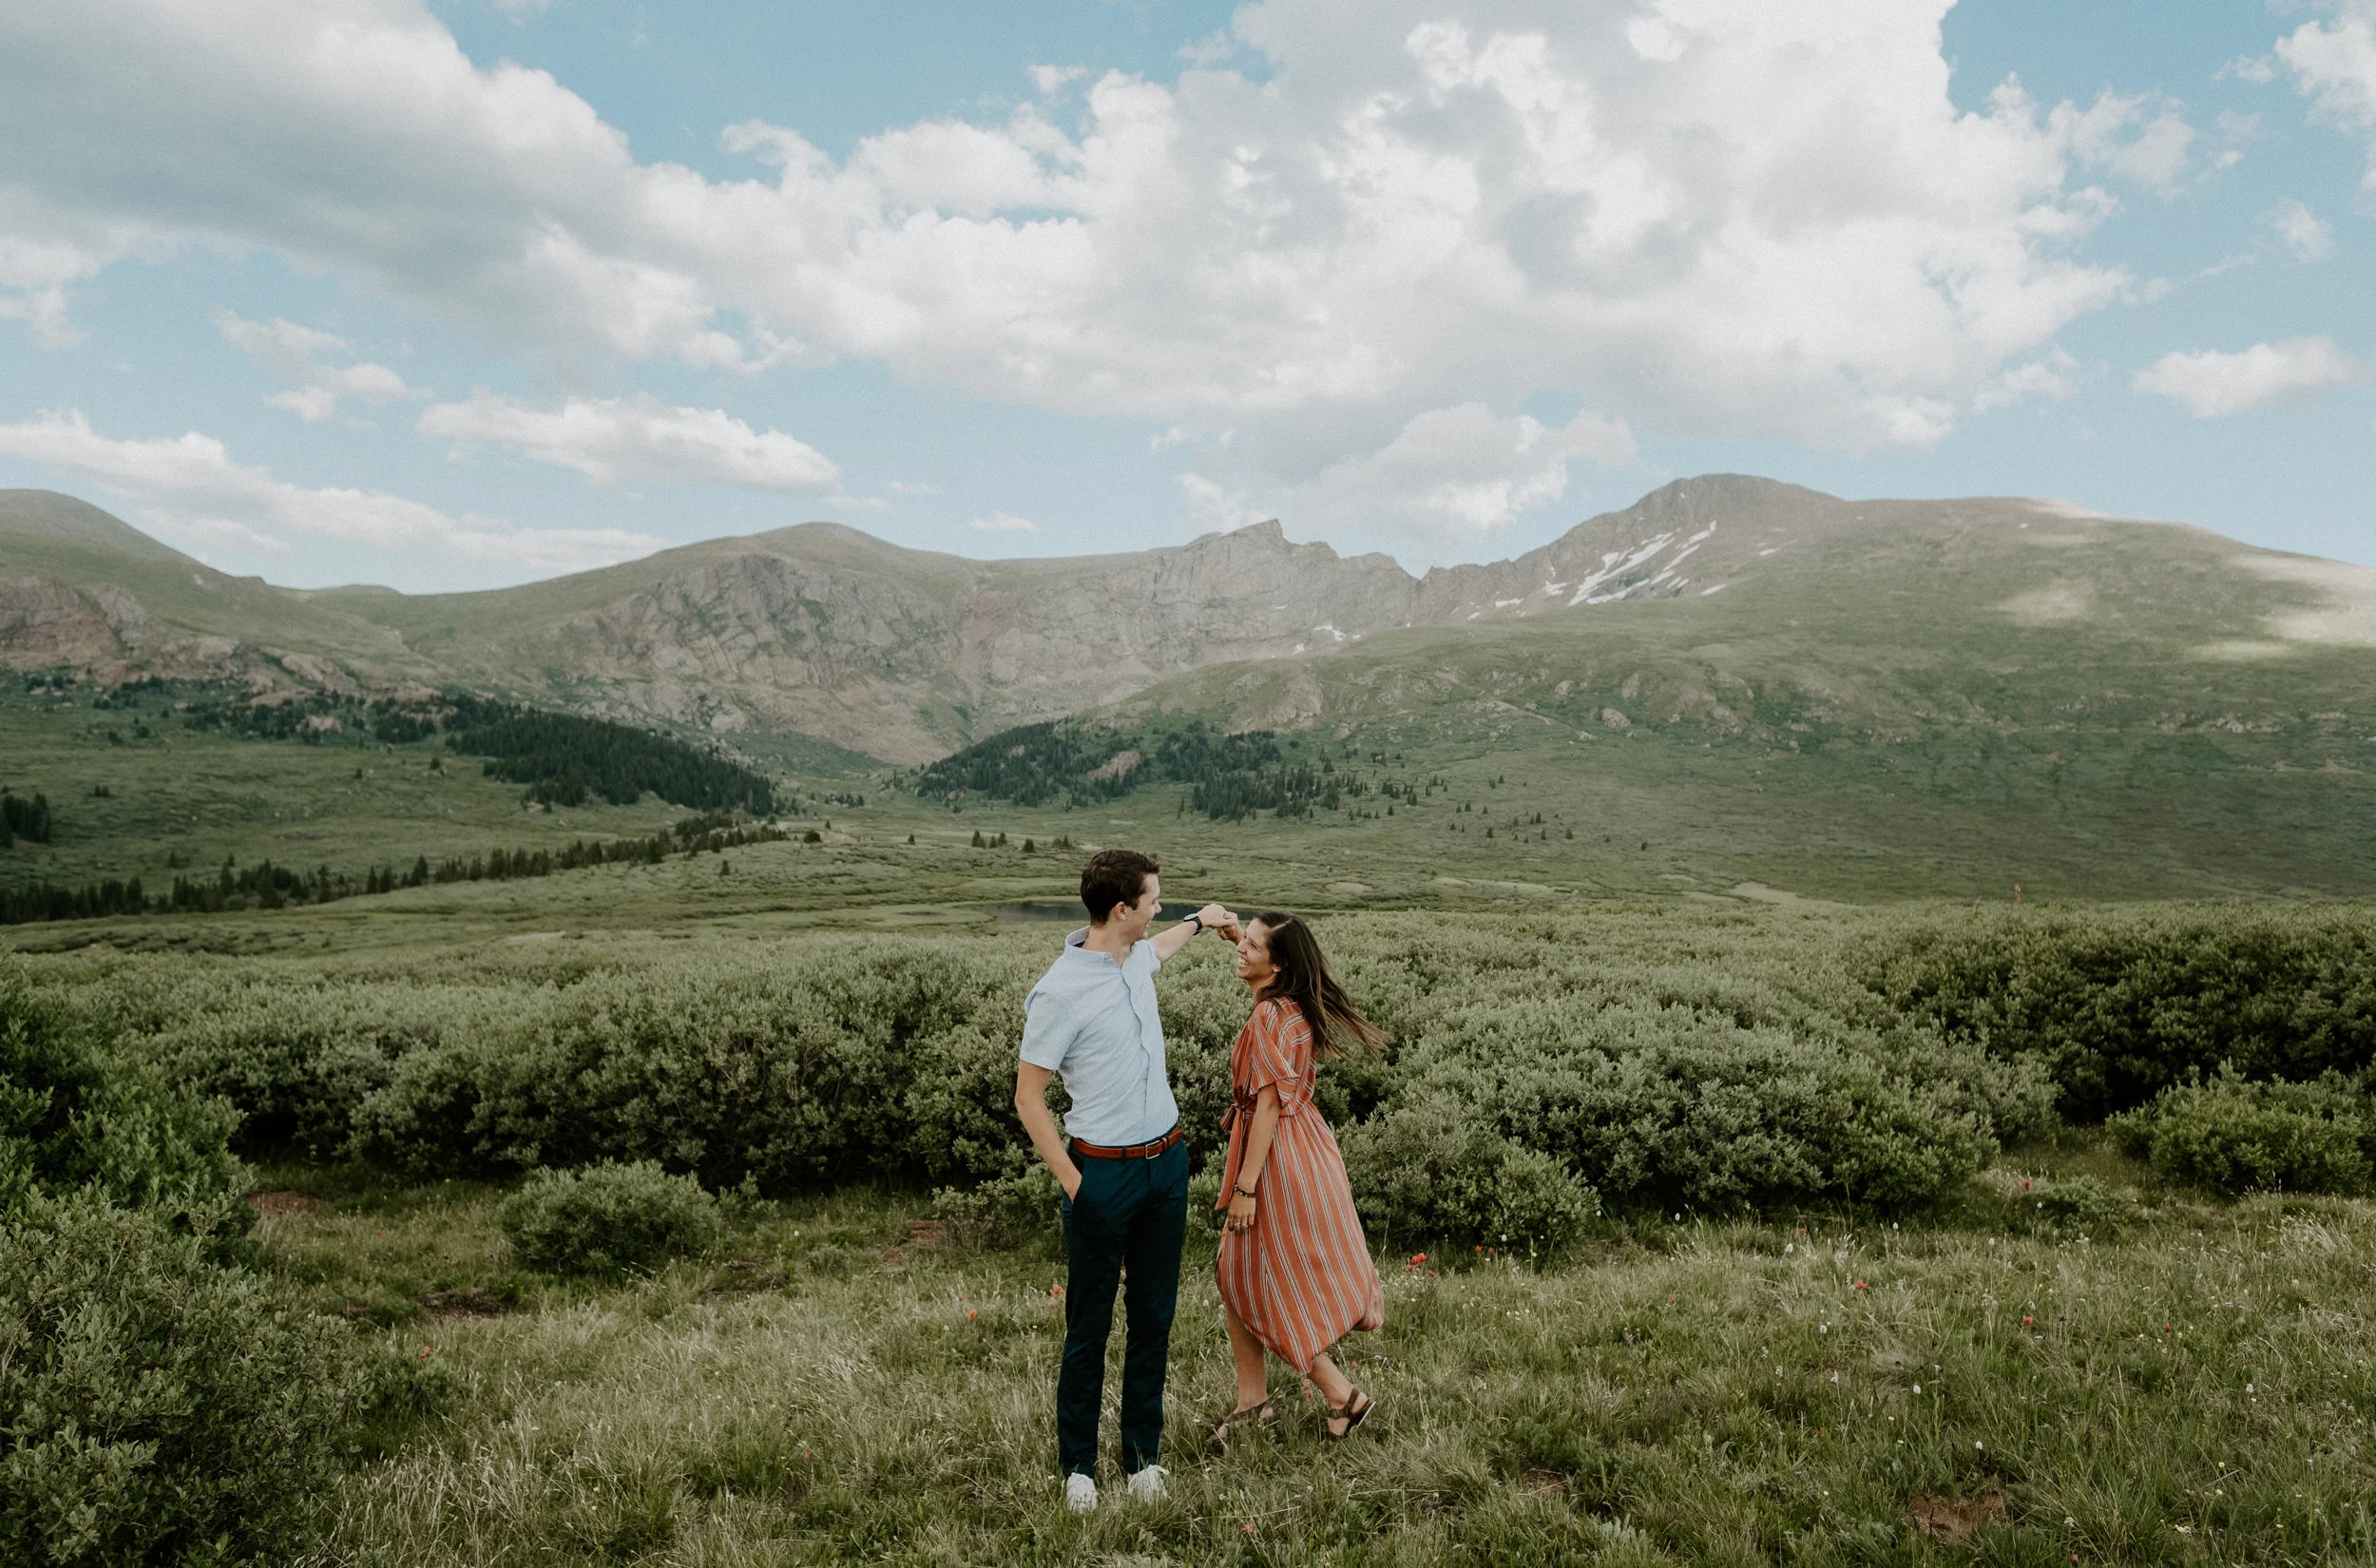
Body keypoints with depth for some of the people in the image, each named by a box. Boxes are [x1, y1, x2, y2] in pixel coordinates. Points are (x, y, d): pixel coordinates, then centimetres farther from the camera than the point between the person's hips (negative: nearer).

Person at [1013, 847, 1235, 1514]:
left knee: (1154, 1319, 13)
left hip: (1167, 1162, 7)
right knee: (1089, 1327, 5)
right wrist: (1073, 1184, -14)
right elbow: (1028, 1097, -13)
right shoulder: (1059, 994, -19)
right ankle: (1078, 1464, 21)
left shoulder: (1136, 957, 3)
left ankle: (1142, 1454, 26)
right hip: (1104, 1172, -7)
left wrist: (1197, 923, 46)